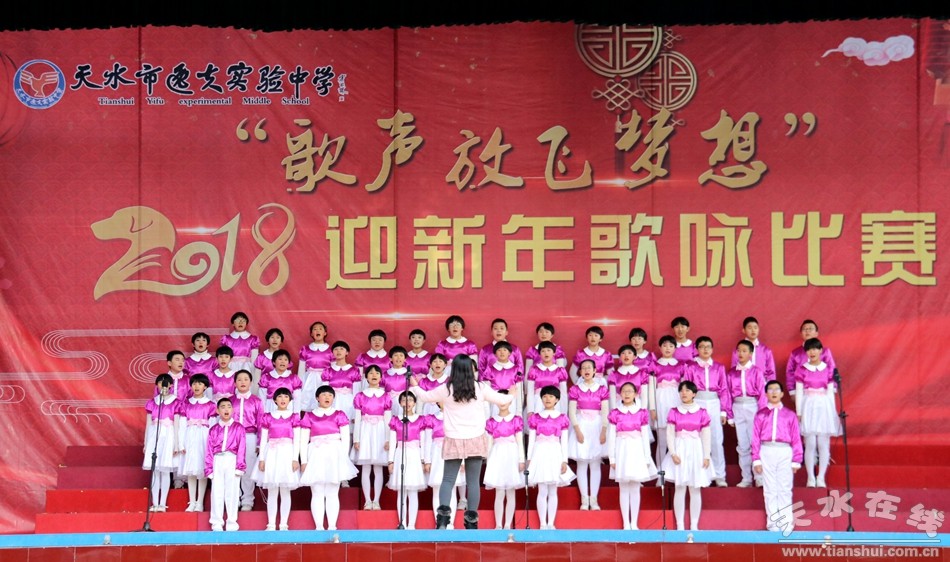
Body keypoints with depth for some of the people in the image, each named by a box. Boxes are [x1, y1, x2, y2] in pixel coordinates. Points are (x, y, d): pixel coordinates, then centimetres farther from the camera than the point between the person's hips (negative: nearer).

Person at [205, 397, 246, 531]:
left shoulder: (238, 428, 6)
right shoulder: (213, 429, 12)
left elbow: (241, 448, 0)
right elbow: (209, 450, 9)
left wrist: (240, 466, -8)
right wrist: (209, 468, 1)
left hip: (232, 461, -2)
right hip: (217, 461, 2)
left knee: (232, 492, 0)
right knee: (217, 492, 3)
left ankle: (232, 524, 6)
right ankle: (217, 524, 8)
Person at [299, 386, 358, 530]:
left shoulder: (339, 415, 8)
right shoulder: (309, 417, 9)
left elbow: (346, 438, 5)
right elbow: (303, 440, 7)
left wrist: (344, 458, -4)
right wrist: (303, 461, 0)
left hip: (334, 455, 0)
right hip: (315, 456, 1)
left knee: (332, 494, 1)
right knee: (317, 494, -1)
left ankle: (332, 527, 2)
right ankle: (319, 527, 1)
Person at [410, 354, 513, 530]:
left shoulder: (446, 389, -1)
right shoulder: (480, 388, -1)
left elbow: (425, 396, 15)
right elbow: (501, 400, 11)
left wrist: (414, 386, 37)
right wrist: (511, 396, 36)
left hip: (454, 441, 0)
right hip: (476, 441, 0)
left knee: (448, 480, 5)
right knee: (473, 481, 4)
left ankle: (443, 515, -12)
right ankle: (472, 520, 5)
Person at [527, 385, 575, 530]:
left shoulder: (562, 418, 5)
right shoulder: (535, 418, 5)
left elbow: (564, 442, 5)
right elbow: (531, 440, 7)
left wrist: (564, 461, 0)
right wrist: (529, 459, 1)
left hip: (555, 454, 0)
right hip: (540, 454, 0)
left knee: (553, 492, 4)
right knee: (542, 491, -2)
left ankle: (551, 523, 8)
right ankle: (543, 524, 2)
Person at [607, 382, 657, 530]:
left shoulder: (642, 413, 3)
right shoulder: (615, 413, 1)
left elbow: (645, 436, 5)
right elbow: (611, 437, 2)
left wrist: (647, 458, 2)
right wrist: (612, 458, -1)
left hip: (637, 451, 0)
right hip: (621, 451, 0)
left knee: (635, 489, 4)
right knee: (624, 489, 3)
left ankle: (634, 523, 10)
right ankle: (626, 524, 8)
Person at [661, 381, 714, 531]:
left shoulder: (702, 413, 2)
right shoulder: (674, 412, 2)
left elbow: (706, 435, 2)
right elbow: (670, 434, 0)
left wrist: (706, 456, -3)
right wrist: (673, 453, -10)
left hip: (696, 451, 0)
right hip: (680, 451, 0)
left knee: (695, 490, 4)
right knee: (680, 489, 0)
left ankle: (694, 525, 10)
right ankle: (680, 525, 5)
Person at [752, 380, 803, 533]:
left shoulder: (790, 415, 9)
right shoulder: (761, 414, 9)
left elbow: (796, 438, 7)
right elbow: (756, 438, 6)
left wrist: (796, 461, 3)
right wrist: (756, 460, 0)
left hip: (785, 452, 0)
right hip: (766, 452, 1)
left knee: (785, 490, 1)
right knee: (769, 490, 4)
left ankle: (786, 523, 5)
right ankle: (772, 522, 9)